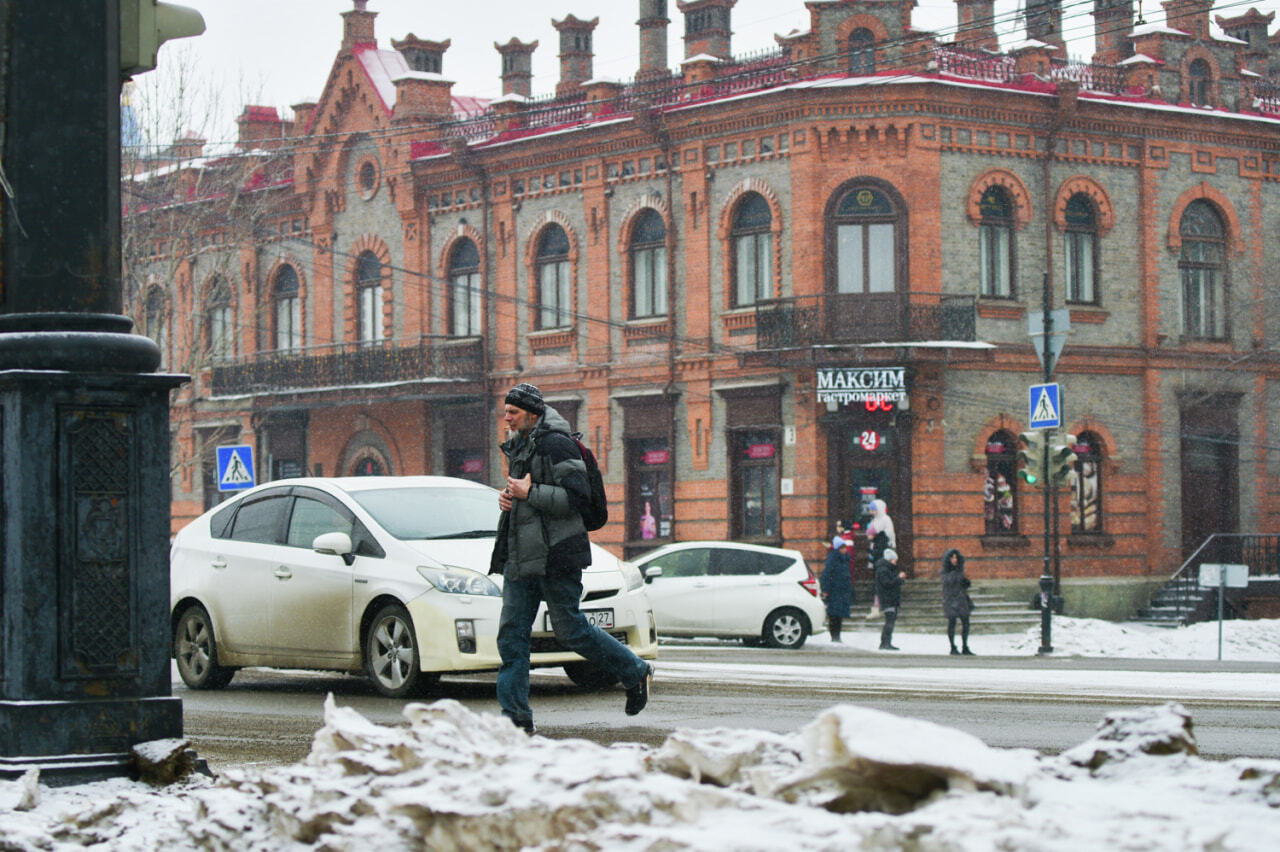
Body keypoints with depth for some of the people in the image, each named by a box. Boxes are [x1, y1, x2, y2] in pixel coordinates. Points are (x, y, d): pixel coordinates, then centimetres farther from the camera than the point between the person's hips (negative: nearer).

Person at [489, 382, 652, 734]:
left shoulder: (555, 444, -12)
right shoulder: (518, 447, 17)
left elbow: (576, 496, -19)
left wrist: (529, 493, -18)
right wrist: (507, 497, 8)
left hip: (554, 555, -9)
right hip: (520, 556, 9)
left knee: (570, 629, -3)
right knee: (511, 633, 2)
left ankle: (635, 672, 17)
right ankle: (515, 715, 3)